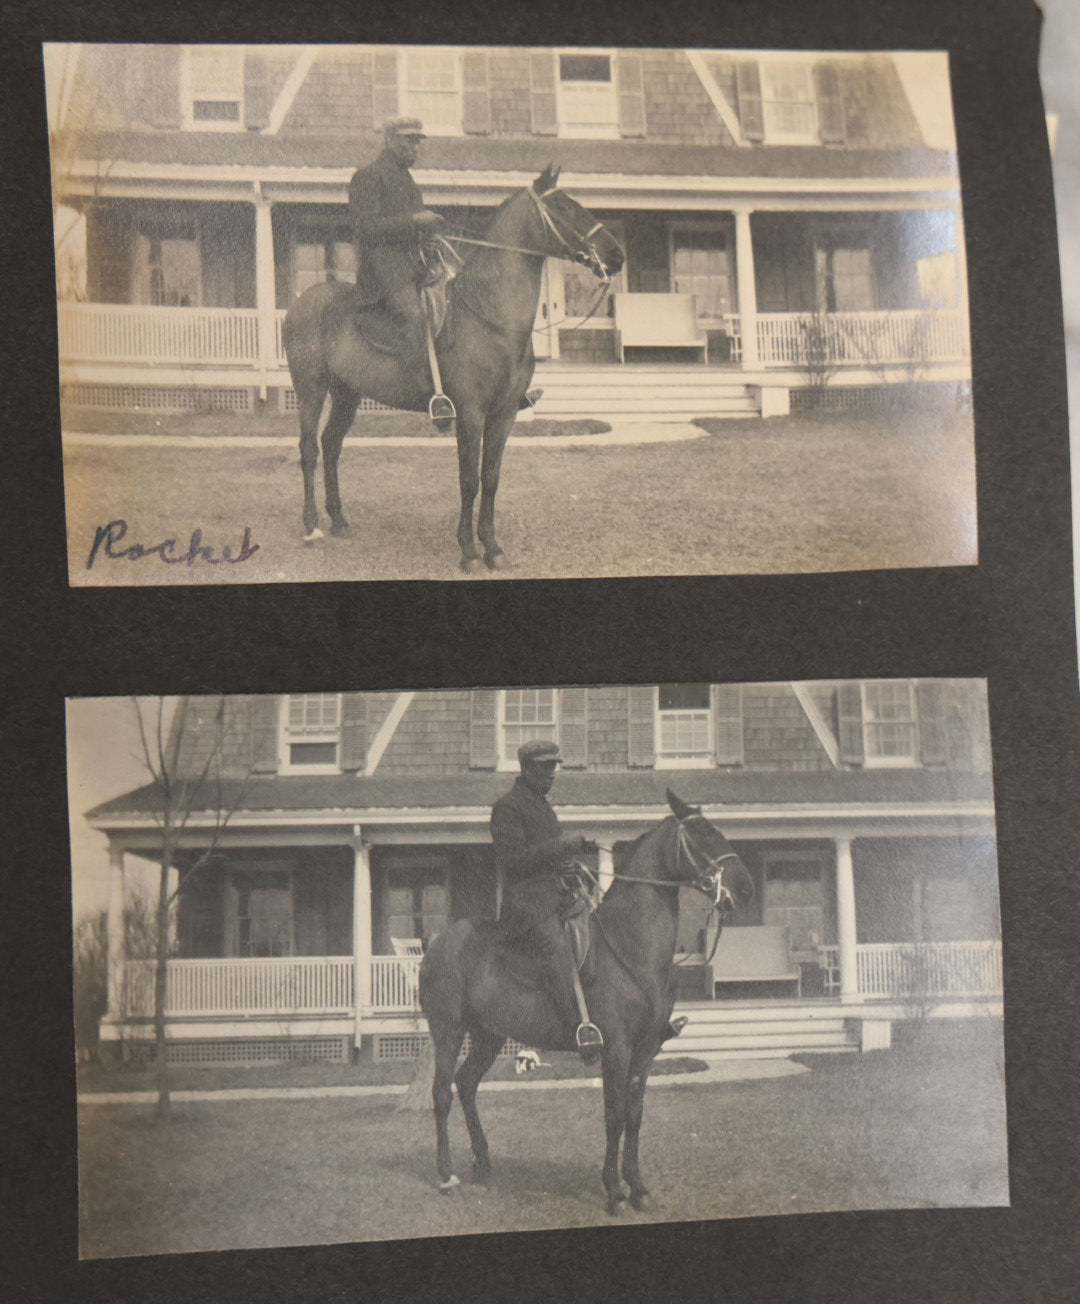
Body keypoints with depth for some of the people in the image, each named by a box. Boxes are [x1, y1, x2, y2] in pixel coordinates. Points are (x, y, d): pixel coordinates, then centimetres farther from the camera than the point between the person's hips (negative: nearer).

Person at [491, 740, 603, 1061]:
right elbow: (515, 859, -15)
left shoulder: (543, 806, 25)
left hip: (555, 894, 10)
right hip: (526, 898, -10)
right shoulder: (507, 807, -4)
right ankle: (582, 1024, -42)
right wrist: (566, 846, -17)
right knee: (557, 944, -31)